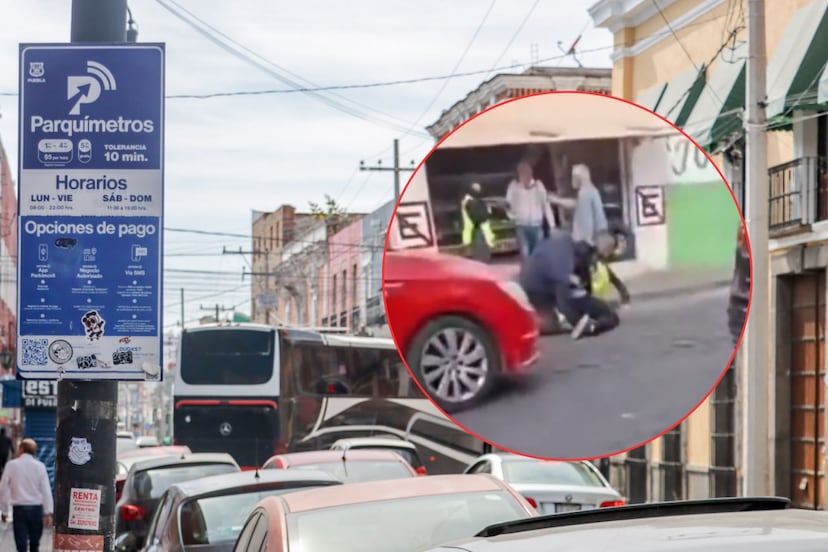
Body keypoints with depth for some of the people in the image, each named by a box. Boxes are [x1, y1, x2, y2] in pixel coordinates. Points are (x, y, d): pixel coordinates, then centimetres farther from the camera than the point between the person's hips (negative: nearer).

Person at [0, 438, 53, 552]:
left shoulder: (12, 465, -2)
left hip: (19, 508, -1)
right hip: (36, 508, 1)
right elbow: (46, 490, -4)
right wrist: (48, 512, -3)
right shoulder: (39, 466, 0)